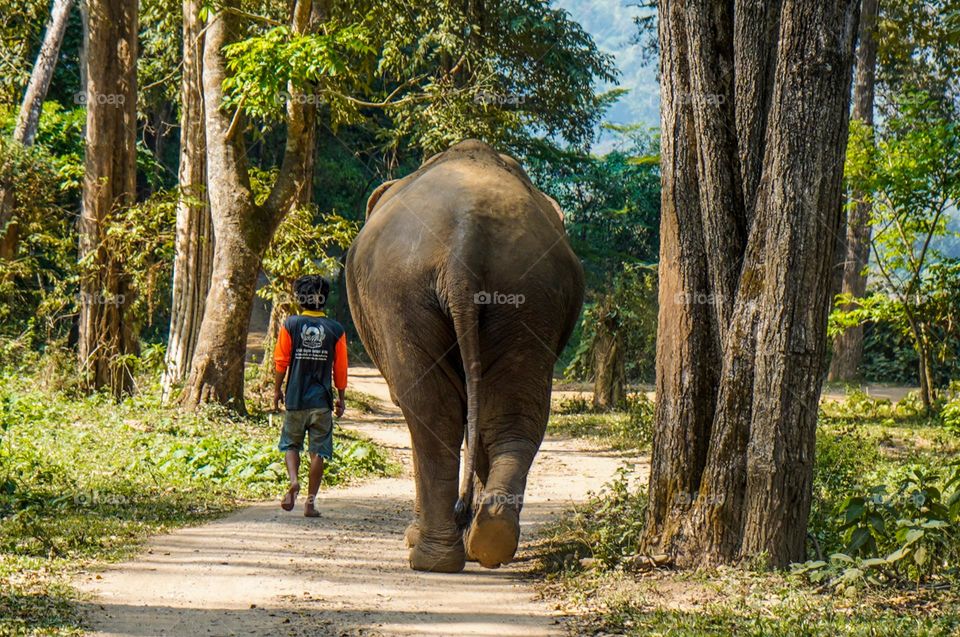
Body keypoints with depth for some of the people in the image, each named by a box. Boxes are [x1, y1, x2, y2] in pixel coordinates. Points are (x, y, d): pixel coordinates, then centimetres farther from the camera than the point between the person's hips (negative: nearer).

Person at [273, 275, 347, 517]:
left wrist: (277, 390, 10)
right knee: (318, 451, 5)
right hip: (321, 400, 0)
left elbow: (281, 361, -3)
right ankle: (310, 501, 4)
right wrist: (341, 399, 13)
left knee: (291, 444, 15)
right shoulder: (335, 330, -1)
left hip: (295, 398, 0)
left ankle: (293, 480, -10)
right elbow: (340, 369, 3)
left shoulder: (291, 325, -5)